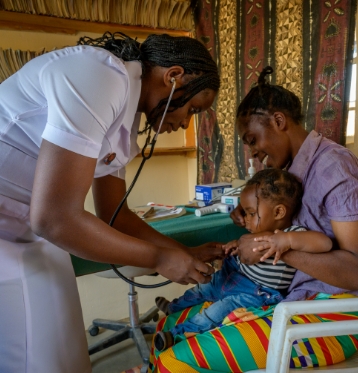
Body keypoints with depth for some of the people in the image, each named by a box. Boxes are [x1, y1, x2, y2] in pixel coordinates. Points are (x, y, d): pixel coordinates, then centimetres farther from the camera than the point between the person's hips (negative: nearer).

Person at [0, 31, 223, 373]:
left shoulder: (124, 117, 5)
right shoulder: (100, 76, -23)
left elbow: (114, 215, 11)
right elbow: (54, 218, -29)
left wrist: (186, 252, 7)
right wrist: (161, 259, -17)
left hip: (28, 236, 8)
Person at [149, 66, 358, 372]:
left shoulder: (332, 165, -15)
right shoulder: (296, 169, 11)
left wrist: (274, 244, -20)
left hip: (333, 310, -8)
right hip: (296, 299, 8)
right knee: (169, 329, 3)